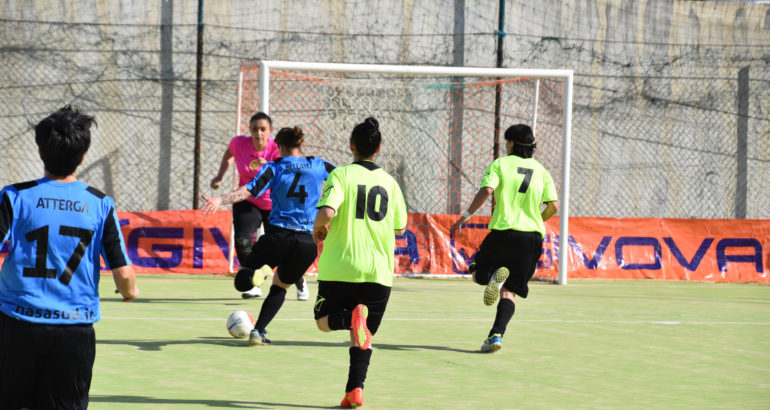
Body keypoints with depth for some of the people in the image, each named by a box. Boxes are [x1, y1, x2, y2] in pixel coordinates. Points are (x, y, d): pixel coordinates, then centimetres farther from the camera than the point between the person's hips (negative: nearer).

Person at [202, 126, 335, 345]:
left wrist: (219, 200, -22)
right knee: (280, 287, 24)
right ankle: (258, 332, 14)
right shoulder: (318, 165, 8)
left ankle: (258, 273, -27)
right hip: (307, 242, 2)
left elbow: (248, 191, -14)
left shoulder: (273, 168, 2)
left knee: (242, 281, 7)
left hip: (278, 236, -2)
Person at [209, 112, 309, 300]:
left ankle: (300, 283, 29)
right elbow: (227, 156, 14)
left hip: (274, 205, -2)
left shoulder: (277, 149, -19)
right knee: (242, 240, -23)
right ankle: (253, 285, -9)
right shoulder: (239, 143, -11)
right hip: (246, 202, 2)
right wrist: (220, 176, 1)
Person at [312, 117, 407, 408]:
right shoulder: (389, 182, 6)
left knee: (325, 321, 13)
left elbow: (326, 212, -21)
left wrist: (318, 229, 1)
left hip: (340, 267, -3)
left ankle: (352, 317, -21)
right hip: (378, 270, 3)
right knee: (363, 335, 12)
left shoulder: (341, 175, -5)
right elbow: (400, 228, 12)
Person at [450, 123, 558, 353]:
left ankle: (495, 275, -18)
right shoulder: (540, 170, 11)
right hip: (532, 236, 3)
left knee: (478, 273, 18)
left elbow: (486, 190, -15)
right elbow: (553, 206, 4)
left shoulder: (501, 164, 1)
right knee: (508, 292, 9)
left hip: (503, 231, -3)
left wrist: (466, 215, -10)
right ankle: (496, 335, -9)